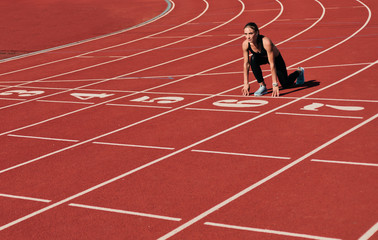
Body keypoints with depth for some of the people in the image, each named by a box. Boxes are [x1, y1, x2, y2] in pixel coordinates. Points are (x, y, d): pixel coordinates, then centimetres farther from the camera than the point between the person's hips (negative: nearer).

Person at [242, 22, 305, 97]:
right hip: (262, 57, 3)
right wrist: (246, 83, -20)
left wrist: (275, 84, -39)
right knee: (253, 59, -33)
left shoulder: (266, 42, -42)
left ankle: (299, 72, 42)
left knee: (286, 84, 9)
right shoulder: (245, 44, -29)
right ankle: (262, 86, -18)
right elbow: (246, 64, -20)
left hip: (276, 58, -3)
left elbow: (272, 65, -39)